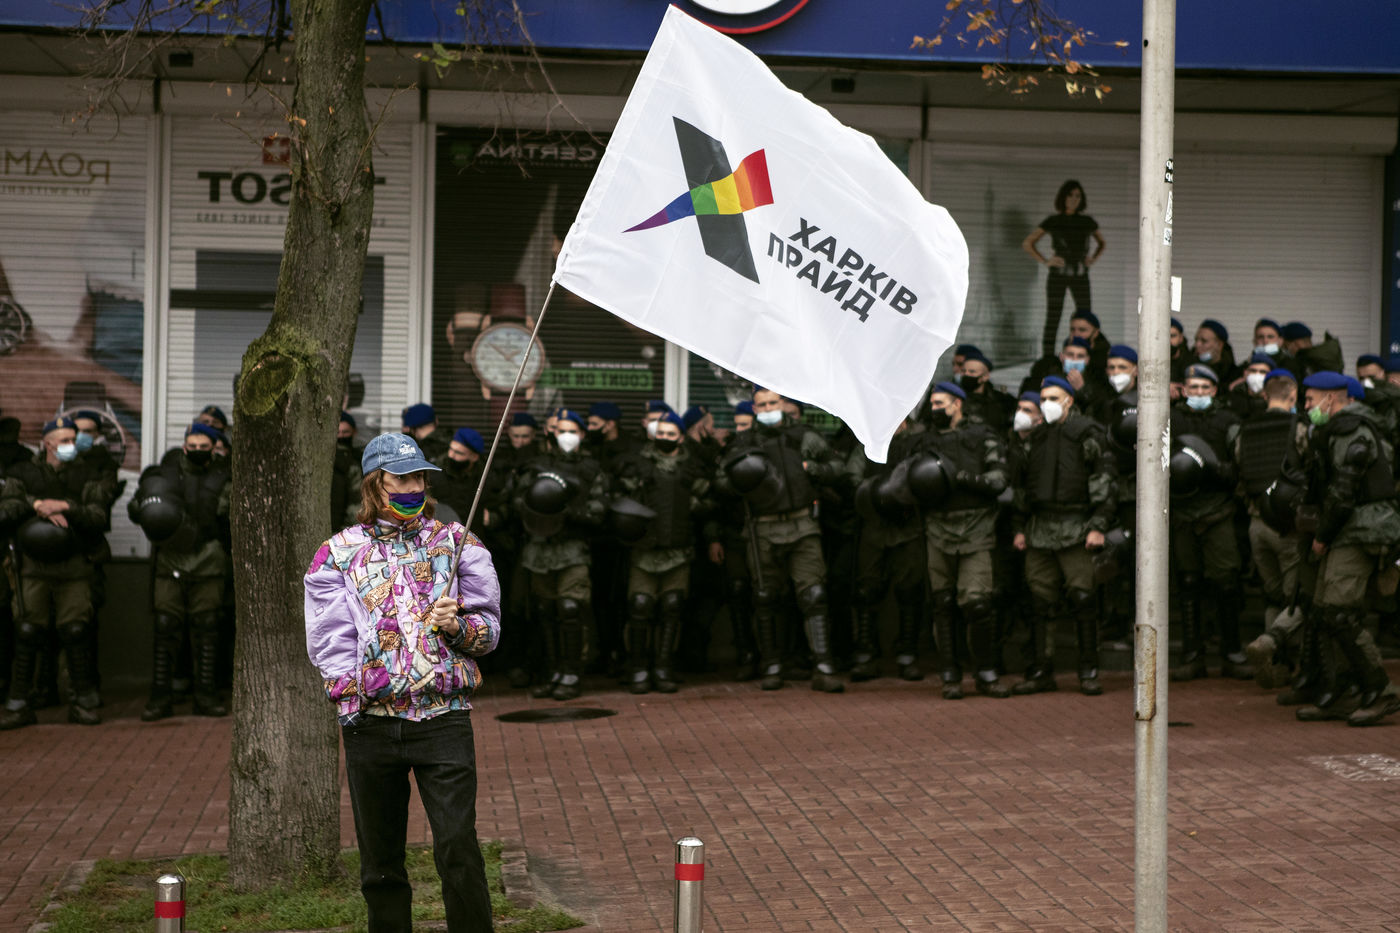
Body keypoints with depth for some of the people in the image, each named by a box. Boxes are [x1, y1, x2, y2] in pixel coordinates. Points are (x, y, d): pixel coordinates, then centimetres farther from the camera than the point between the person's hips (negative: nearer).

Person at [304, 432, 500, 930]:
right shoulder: (338, 554, 8)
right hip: (370, 721, 1)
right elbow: (328, 642, 3)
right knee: (380, 859, 9)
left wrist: (456, 625, -11)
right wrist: (353, 695, -9)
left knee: (458, 848, -9)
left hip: (443, 716, -1)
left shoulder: (456, 543, 9)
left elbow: (489, 628, 10)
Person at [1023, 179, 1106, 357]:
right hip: (1058, 275, -3)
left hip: (1080, 275, 3)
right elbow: (1027, 244, 4)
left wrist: (1093, 259, 9)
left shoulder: (1087, 222, 9)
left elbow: (1102, 243, 27)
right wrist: (1045, 261, -5)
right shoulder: (1052, 221, 2)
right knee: (1052, 321, -4)